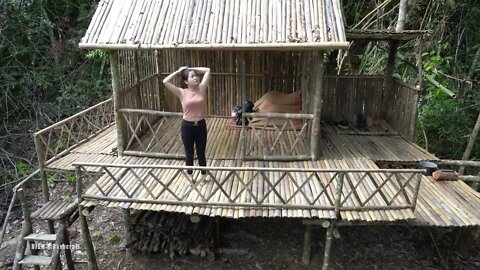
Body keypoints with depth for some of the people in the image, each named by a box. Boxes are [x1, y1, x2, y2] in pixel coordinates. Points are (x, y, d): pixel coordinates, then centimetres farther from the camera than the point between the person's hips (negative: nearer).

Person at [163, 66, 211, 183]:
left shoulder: (201, 89, -2)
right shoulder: (182, 93, -7)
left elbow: (208, 70, 0)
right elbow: (165, 82, -15)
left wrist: (192, 69, 2)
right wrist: (178, 71, -5)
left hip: (201, 125, 1)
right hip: (187, 126, -1)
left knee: (201, 152, 16)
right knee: (189, 153, 15)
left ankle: (204, 174, 34)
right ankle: (190, 175, 35)